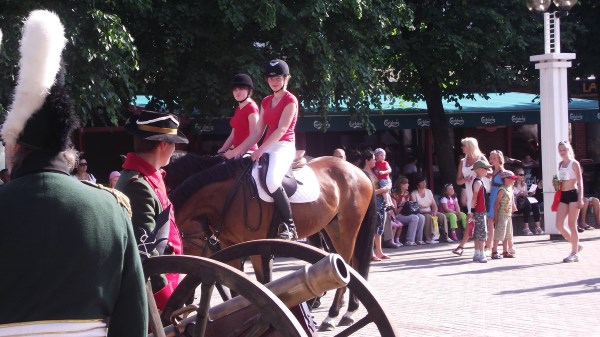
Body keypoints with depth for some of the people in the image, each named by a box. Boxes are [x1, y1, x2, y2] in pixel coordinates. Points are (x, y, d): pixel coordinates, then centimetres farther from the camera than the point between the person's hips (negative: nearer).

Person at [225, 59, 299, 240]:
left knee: (272, 181, -36)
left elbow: (281, 130, -15)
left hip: (284, 147, -9)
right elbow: (257, 131, 16)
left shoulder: (290, 100, -5)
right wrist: (239, 150, 6)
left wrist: (261, 150, -21)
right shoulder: (266, 102, 18)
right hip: (267, 147, 9)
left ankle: (289, 226, -26)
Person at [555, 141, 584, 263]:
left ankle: (574, 253, 5)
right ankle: (576, 245, 16)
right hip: (563, 196, 6)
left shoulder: (574, 163, -4)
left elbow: (580, 182, -7)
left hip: (573, 194, -6)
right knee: (559, 225, -2)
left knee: (572, 225, -3)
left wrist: (580, 198, -14)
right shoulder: (560, 164, 14)